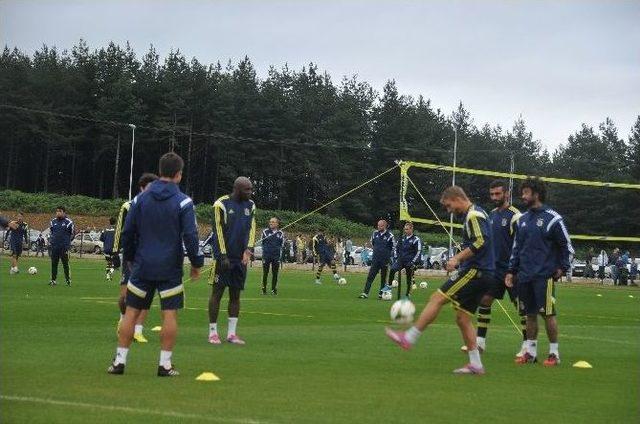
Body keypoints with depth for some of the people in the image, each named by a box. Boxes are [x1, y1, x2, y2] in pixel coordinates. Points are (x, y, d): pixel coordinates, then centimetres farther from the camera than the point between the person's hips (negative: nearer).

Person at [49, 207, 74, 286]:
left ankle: (68, 280, 7)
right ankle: (53, 280, 12)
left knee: (65, 264, 0)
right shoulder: (53, 222, 9)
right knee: (54, 264, 6)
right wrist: (52, 241, 13)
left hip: (64, 247, -4)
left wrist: (68, 241, 4)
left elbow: (72, 233, 5)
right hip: (54, 247, 4)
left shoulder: (68, 222, -3)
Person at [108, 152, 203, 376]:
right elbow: (190, 236, -10)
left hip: (142, 266, 3)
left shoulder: (140, 199, 4)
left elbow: (127, 233, 7)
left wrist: (129, 258, 20)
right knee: (170, 314, 2)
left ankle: (120, 361, 8)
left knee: (131, 312, 8)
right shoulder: (183, 202, -7)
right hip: (170, 268, -3)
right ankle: (165, 364, 1)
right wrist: (197, 263, 1)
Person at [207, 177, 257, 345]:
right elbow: (218, 231, -10)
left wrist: (248, 249, -10)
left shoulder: (250, 206, 10)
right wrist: (223, 256, -14)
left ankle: (231, 333, 12)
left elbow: (251, 228, 6)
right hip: (224, 257, -5)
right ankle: (213, 332, 4)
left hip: (241, 258, 6)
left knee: (235, 294, 8)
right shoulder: (222, 204, -8)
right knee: (217, 292, -2)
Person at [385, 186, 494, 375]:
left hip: (474, 271, -10)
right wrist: (460, 261, 21)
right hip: (483, 274, 10)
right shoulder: (474, 215, 21)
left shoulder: (474, 215, -10)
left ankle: (409, 338, -11)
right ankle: (475, 364, 9)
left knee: (437, 298, -11)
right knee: (462, 318, 9)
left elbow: (481, 241, -23)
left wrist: (457, 258, -21)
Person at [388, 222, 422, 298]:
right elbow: (396, 248, 20)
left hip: (410, 262, -4)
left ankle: (407, 294, 13)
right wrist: (395, 257, 7)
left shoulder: (416, 240, -6)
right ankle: (389, 286, -13)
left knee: (409, 278, 1)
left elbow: (419, 252, -7)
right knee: (392, 269, -22)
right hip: (401, 260, 4)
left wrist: (413, 262, -14)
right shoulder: (402, 238, 11)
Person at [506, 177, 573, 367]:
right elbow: (517, 246, 19)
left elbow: (566, 245, -2)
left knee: (548, 313, -4)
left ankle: (554, 353, 4)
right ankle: (531, 352, 16)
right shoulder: (523, 219, 13)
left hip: (544, 275, -6)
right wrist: (512, 271, 14)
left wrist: (562, 267, -6)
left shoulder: (552, 218, -6)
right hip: (525, 276, 6)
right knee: (530, 314, 9)